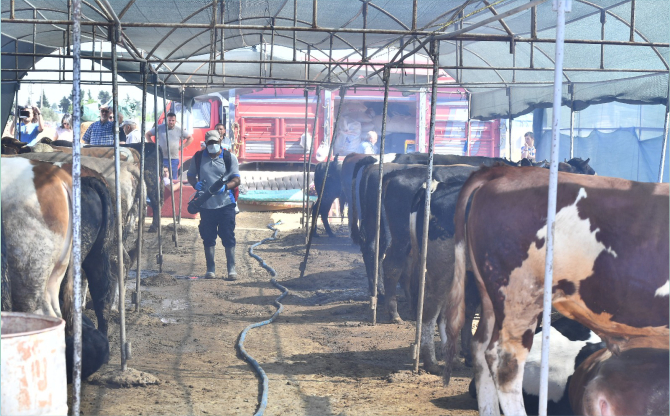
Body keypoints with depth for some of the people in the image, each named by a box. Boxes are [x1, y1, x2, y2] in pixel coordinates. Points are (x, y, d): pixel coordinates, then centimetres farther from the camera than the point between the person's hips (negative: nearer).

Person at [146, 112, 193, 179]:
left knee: (173, 179, 5)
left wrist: (183, 146, 4)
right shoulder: (159, 128, 3)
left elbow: (190, 138, 15)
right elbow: (147, 134, 12)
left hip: (174, 159, 1)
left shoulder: (179, 130, 6)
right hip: (161, 158, -1)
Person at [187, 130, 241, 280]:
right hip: (206, 204, 2)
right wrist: (195, 184, -6)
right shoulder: (198, 157, 7)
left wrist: (225, 187, -21)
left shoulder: (229, 157, 3)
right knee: (208, 238, 6)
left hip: (226, 204, -2)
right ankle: (210, 269, 15)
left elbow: (236, 179, -1)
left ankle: (231, 268, 7)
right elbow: (190, 175, 17)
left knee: (228, 237, -1)